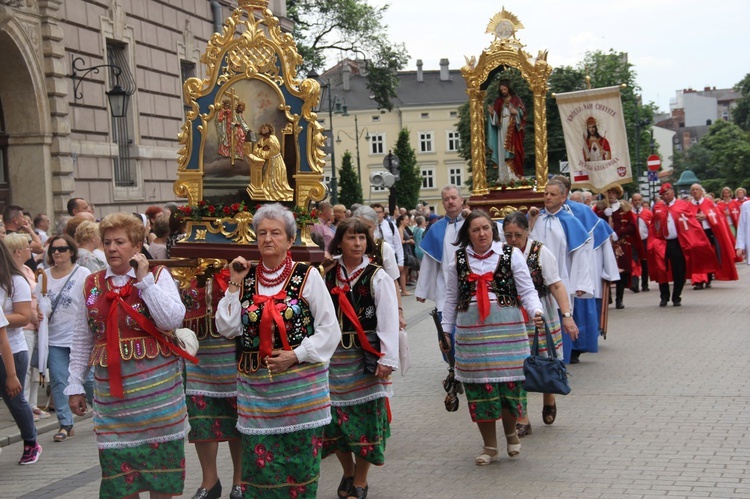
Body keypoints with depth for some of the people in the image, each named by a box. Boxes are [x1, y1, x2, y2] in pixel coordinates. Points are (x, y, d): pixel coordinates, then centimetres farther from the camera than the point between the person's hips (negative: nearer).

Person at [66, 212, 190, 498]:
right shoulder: (92, 285, 9)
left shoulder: (158, 276, 0)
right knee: (118, 461, 4)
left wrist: (145, 280, -14)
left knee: (159, 456, 3)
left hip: (156, 385, -3)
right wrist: (75, 385, 10)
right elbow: (81, 341, 13)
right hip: (111, 386, 3)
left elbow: (173, 320, -16)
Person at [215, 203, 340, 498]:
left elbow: (329, 330, -4)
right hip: (256, 384, 3)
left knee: (299, 457, 4)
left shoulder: (307, 276, -2)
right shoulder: (246, 278, 7)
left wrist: (295, 355, -12)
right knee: (259, 459, 4)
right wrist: (235, 286, -5)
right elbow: (227, 328, 0)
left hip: (301, 383, -2)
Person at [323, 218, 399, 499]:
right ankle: (348, 472, 29)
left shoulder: (377, 277, -6)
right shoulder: (328, 277, 5)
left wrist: (387, 360, -15)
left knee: (365, 417, 0)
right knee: (334, 418, 6)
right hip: (334, 357, 3)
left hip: (366, 357, -3)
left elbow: (389, 321, -9)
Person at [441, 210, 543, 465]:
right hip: (471, 329, 2)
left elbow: (527, 291, 0)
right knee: (478, 387, 2)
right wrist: (446, 329, 15)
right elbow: (451, 297, 16)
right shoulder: (458, 259, 8)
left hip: (507, 329, -2)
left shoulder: (511, 254, 2)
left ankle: (511, 433, 26)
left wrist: (536, 311, -18)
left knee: (509, 383, -2)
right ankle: (489, 446, 16)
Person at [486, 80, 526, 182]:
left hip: (513, 130, -3)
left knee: (514, 150, -10)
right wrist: (491, 112, -11)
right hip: (502, 130, 3)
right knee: (503, 152, -3)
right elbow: (495, 118, 9)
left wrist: (516, 112, -19)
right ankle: (504, 176, -4)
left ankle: (515, 175, -10)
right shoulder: (498, 101, 12)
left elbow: (523, 111, 0)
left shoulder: (516, 99, 6)